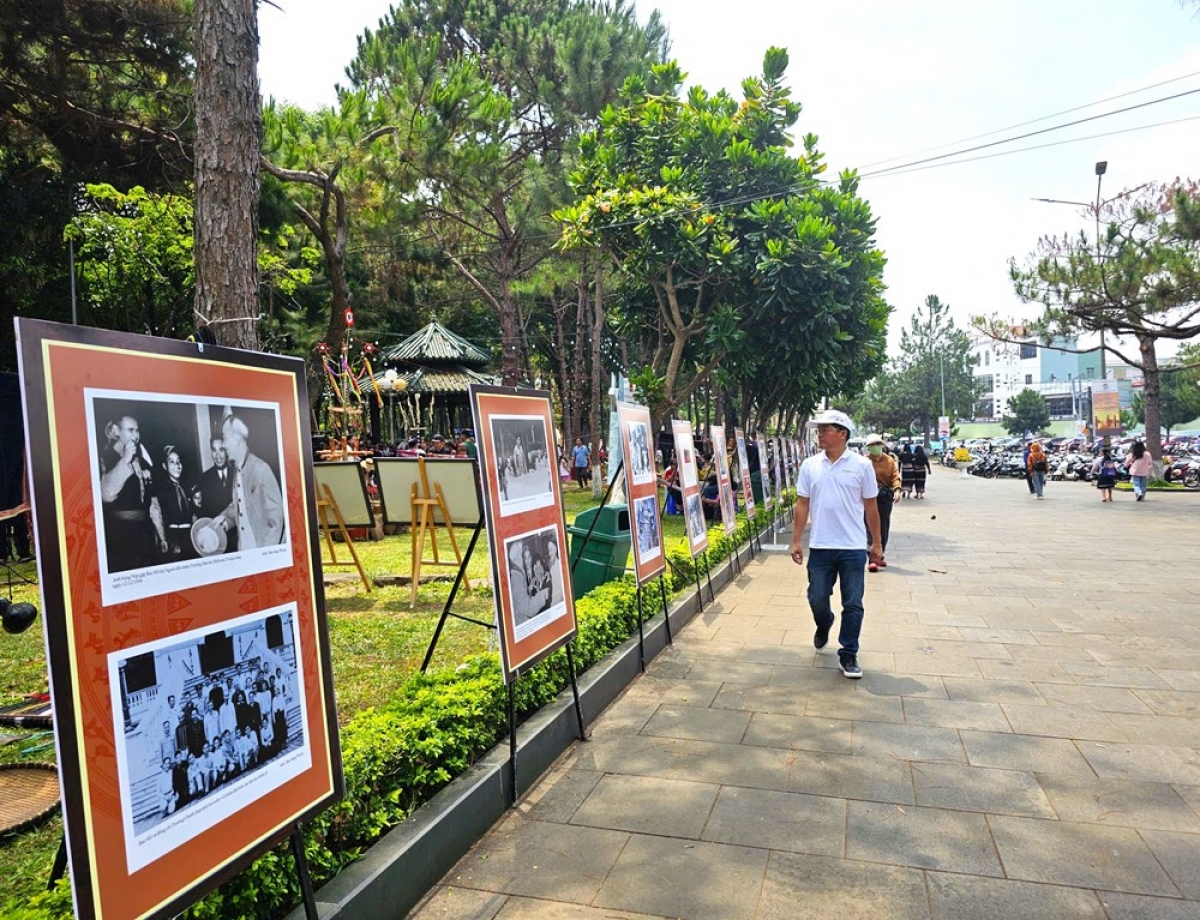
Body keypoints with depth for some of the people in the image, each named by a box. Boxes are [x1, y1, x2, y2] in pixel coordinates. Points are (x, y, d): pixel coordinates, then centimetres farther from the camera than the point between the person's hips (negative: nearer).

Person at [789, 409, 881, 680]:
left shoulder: (861, 465, -3)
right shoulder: (810, 465, 3)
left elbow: (871, 507, 2)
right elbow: (802, 505, 6)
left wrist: (877, 544, 4)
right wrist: (796, 541, 3)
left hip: (853, 548, -2)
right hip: (820, 546, 2)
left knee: (853, 604, 4)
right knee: (817, 599, 10)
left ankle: (848, 655, 19)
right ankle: (823, 626, 43)